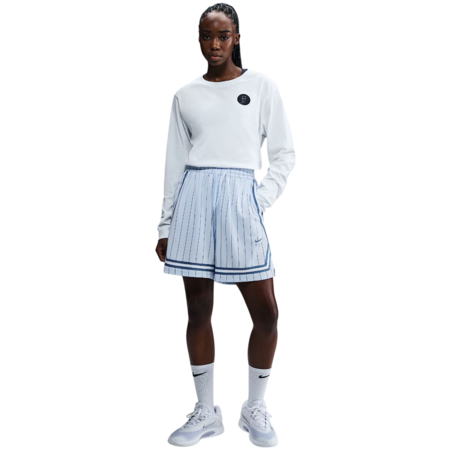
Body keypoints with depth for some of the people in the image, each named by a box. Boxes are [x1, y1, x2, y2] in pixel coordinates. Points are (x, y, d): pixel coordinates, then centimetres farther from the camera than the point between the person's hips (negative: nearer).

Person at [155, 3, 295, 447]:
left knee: (266, 312, -2)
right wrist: (166, 225, 10)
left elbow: (284, 152, 8)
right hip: (193, 199, 2)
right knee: (198, 311, 5)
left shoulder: (261, 86, 8)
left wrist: (262, 201, -5)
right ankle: (206, 412, 21)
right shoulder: (185, 95, 12)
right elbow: (175, 163, 12)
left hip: (240, 199, -1)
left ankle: (255, 408, 19)